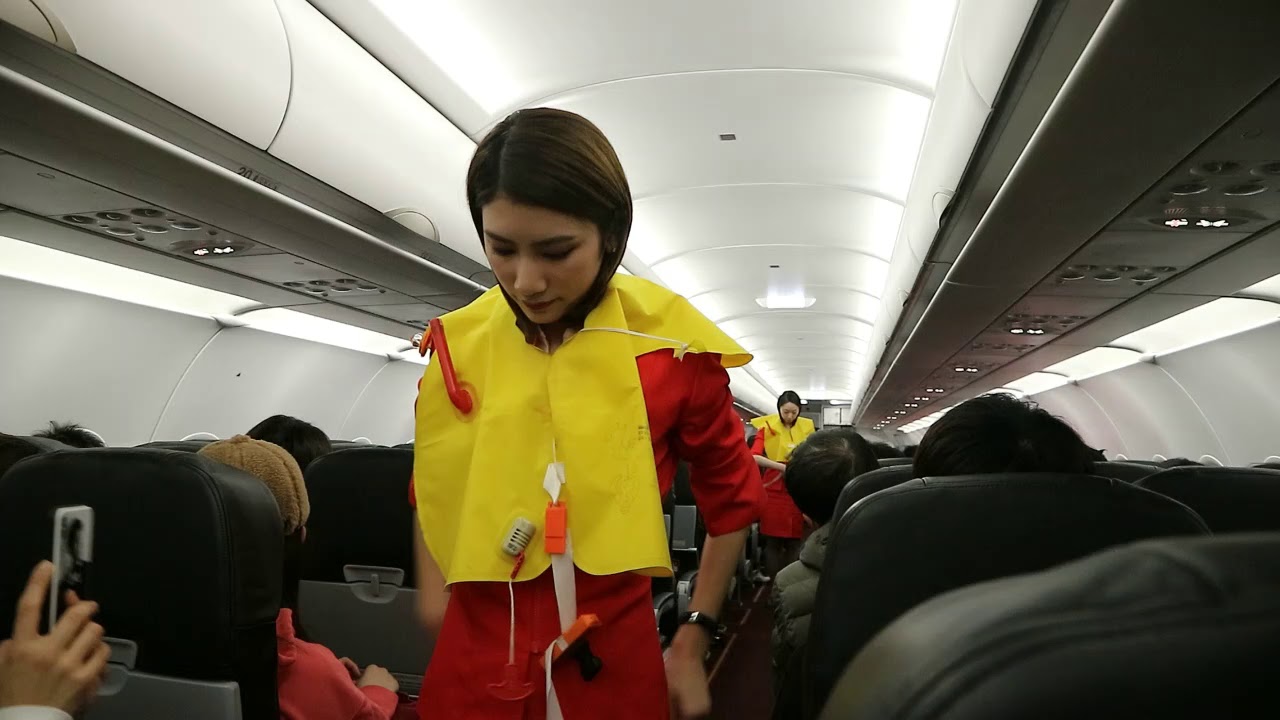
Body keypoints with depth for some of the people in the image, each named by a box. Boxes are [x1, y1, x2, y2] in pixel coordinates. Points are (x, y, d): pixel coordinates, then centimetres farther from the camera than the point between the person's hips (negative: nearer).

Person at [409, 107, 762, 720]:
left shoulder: (675, 346, -11)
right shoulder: (455, 343, -4)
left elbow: (730, 498, 1)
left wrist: (692, 647, 2)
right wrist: (434, 597, 8)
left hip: (614, 664, -1)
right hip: (470, 661, 2)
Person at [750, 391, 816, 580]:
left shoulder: (806, 427, 7)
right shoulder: (767, 426, -4)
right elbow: (754, 457, -15)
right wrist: (783, 467, -22)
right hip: (774, 488, -3)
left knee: (794, 539, 6)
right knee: (773, 539, 1)